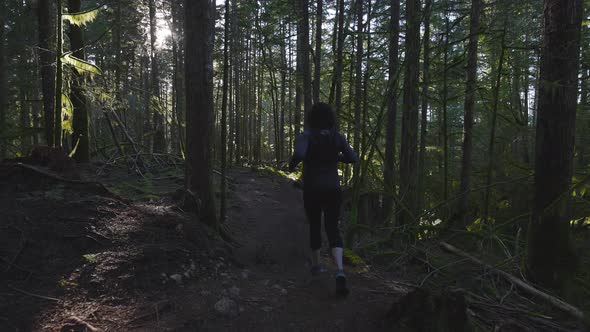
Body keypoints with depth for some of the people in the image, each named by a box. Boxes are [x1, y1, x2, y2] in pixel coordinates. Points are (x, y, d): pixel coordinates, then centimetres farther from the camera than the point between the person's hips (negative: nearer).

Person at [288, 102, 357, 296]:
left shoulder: (306, 136, -11)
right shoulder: (337, 136, 0)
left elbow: (299, 154, -29)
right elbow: (352, 158, 6)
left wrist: (292, 164, -7)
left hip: (312, 190, -1)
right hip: (333, 189, 1)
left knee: (314, 226, 20)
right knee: (333, 230, 1)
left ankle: (316, 265, 34)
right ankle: (340, 271, -20)